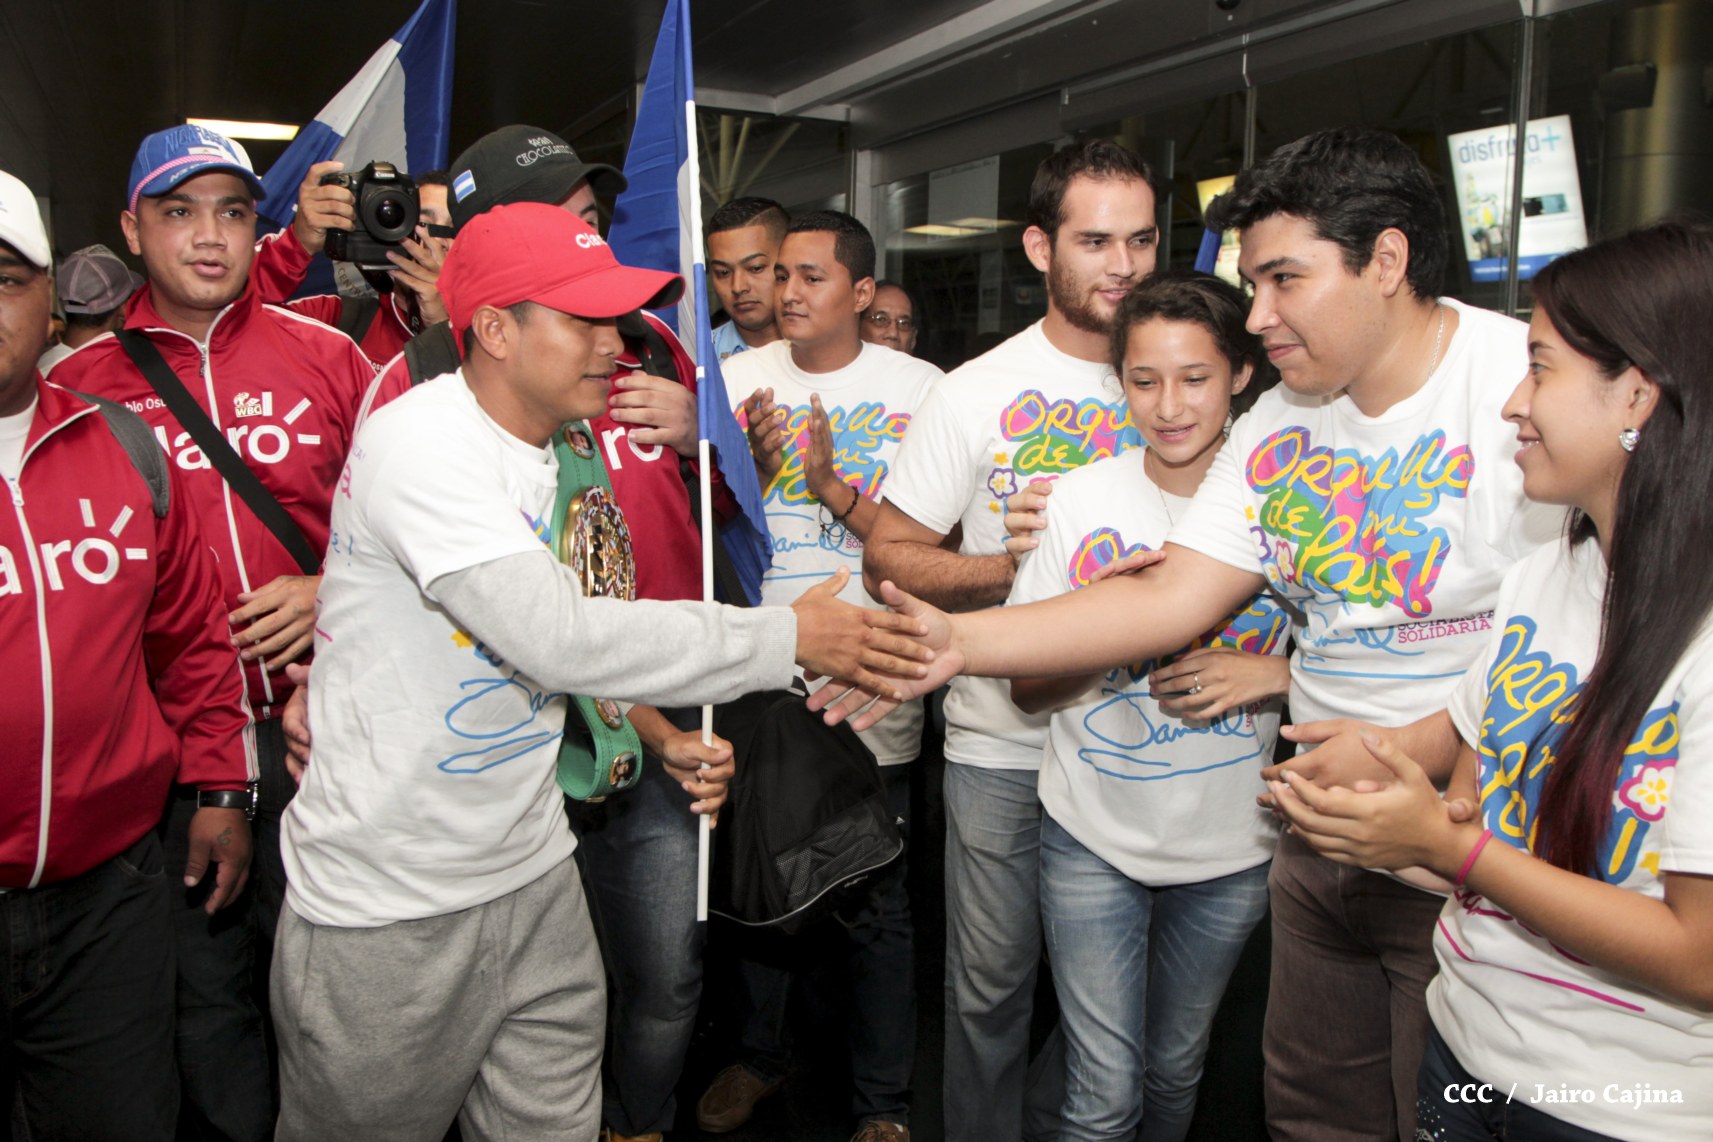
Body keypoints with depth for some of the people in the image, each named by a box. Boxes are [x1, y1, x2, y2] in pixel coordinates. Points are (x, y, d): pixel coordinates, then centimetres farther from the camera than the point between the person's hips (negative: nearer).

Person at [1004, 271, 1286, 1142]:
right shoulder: (1079, 501, -7)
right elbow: (1028, 686, -5)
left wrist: (1273, 675, -18)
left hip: (1230, 846, 1)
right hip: (1093, 838, -1)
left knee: (1174, 1070, 21)